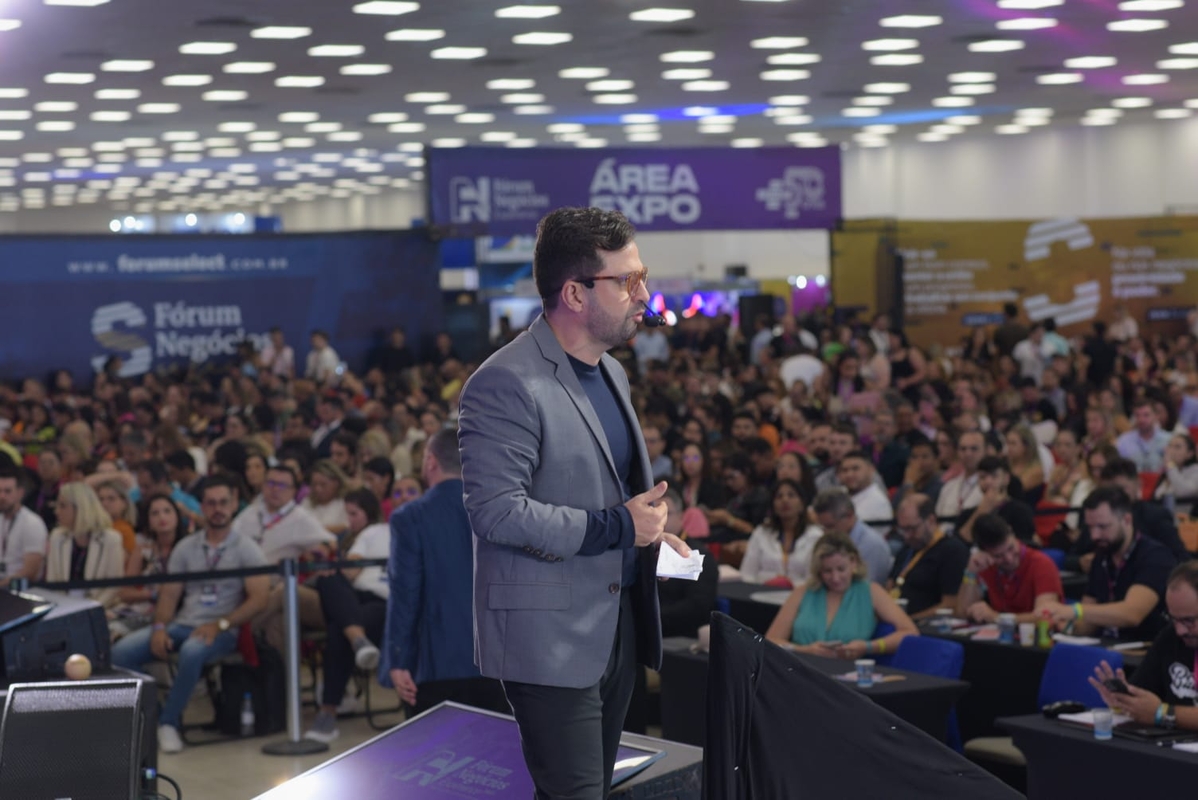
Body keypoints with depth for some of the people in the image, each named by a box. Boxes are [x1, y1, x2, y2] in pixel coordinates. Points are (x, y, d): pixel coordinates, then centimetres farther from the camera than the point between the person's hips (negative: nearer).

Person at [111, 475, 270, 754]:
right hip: (182, 624, 4)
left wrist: (220, 625, -18)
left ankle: (168, 722, -21)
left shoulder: (247, 550, 3)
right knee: (122, 651, -19)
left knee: (192, 651, -39)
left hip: (223, 630, -4)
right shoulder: (186, 548, 15)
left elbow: (258, 600, -7)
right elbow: (169, 594, 11)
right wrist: (160, 627, -9)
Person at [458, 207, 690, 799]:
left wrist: (649, 532, 8)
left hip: (616, 626, 9)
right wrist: (615, 527, -19)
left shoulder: (611, 372, 14)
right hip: (550, 636, -9)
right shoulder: (506, 385, -17)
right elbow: (495, 512, -23)